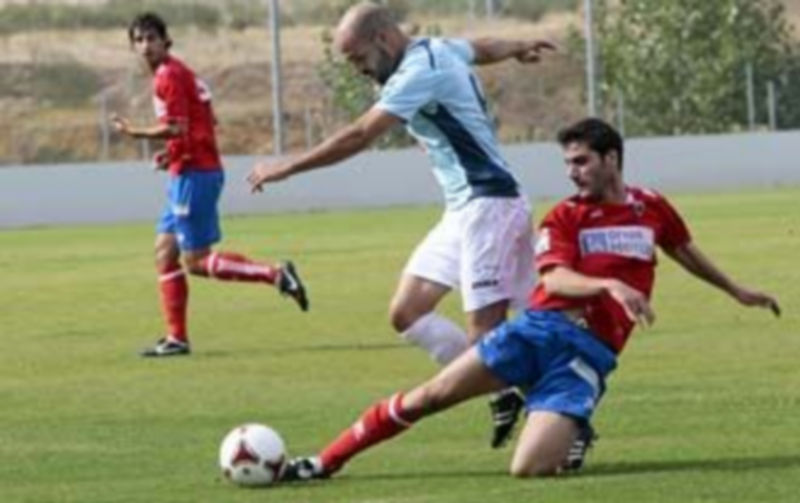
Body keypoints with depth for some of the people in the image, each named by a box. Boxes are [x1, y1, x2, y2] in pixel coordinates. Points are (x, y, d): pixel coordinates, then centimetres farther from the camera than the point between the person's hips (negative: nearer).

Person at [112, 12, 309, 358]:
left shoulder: (168, 76, -12)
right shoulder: (179, 73, 18)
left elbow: (176, 128, -21)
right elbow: (197, 126, 21)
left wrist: (135, 133, -12)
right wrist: (173, 153, 12)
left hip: (193, 174, -10)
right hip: (185, 173, 10)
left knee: (195, 261, -7)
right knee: (165, 251, 10)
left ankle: (275, 274, -10)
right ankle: (176, 338, 10)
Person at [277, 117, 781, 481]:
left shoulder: (653, 209, 12)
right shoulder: (564, 218, 6)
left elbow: (688, 252, 32)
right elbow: (555, 279, -11)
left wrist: (738, 291, 46)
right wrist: (611, 286, -29)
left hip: (589, 354, -1)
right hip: (542, 329, 1)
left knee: (528, 469, -22)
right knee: (432, 395, -13)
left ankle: (567, 439, 15)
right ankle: (325, 461, -3)